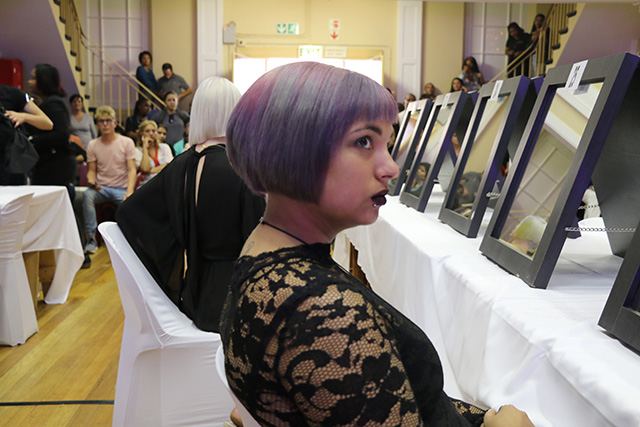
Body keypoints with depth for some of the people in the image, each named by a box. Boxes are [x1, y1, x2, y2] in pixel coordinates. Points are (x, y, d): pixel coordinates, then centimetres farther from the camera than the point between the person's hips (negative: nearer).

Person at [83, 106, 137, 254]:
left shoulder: (127, 142, -1)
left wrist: (130, 191, -22)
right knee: (87, 195, -30)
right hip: (101, 187, 2)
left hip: (122, 188, -2)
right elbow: (92, 170, 10)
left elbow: (132, 169, -7)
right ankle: (91, 238, -22)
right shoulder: (93, 145, 6)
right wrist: (91, 181, -15)